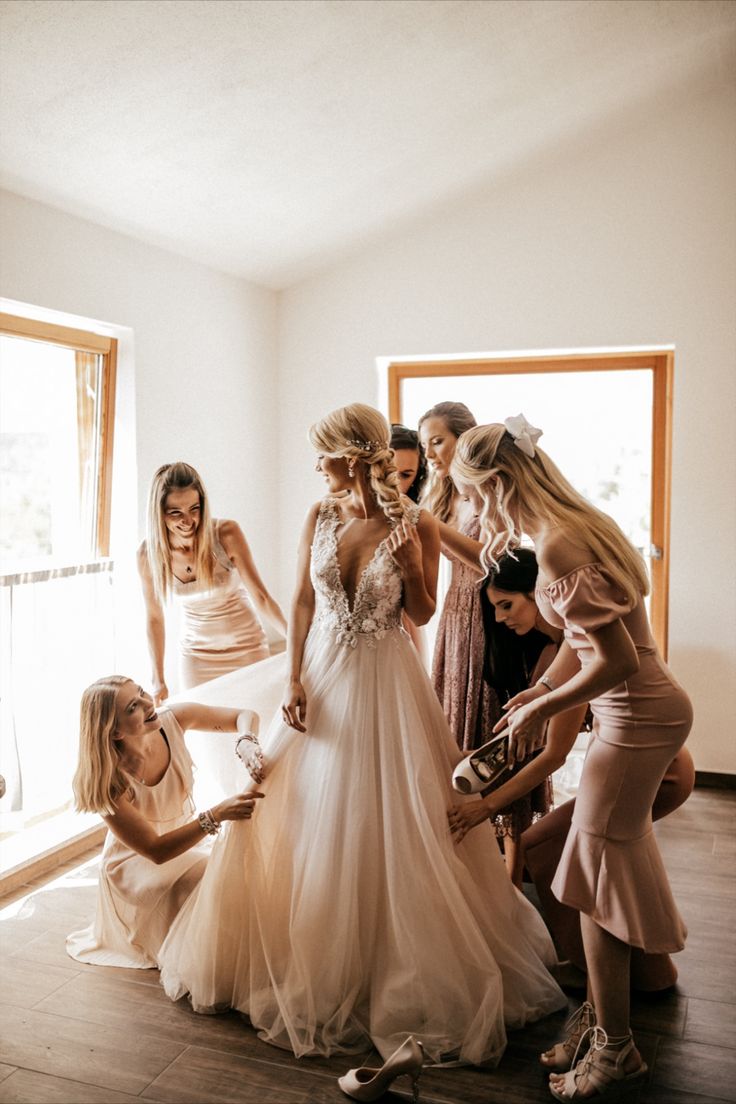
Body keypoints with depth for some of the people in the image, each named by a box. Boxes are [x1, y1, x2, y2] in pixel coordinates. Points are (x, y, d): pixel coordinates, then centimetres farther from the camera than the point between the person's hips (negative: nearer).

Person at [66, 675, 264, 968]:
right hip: (136, 865, -4)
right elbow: (156, 851, -28)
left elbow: (245, 716, -12)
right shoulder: (110, 780, -29)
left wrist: (246, 745, -36)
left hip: (187, 839, 5)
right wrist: (216, 815, -41)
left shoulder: (173, 720, -20)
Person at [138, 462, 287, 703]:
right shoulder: (148, 554, -13)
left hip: (247, 647, -1)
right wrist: (158, 680, 1)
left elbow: (260, 596, -15)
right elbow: (154, 618, -1)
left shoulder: (227, 534, -20)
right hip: (196, 655, 2)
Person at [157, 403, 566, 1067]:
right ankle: (311, 962, 34)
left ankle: (401, 972, 25)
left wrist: (409, 564, -21)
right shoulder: (321, 516, 0)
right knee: (308, 821, 12)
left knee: (390, 827, 3)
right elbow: (302, 601, 2)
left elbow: (422, 615, -3)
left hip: (385, 683, -4)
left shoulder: (416, 525, -10)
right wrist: (295, 681, -5)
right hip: (321, 676, 4)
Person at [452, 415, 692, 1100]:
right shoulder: (579, 523, 6)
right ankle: (603, 1015, 35)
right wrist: (536, 694, 9)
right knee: (610, 866, 18)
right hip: (644, 710, 10)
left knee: (594, 877, 4)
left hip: (636, 718, -10)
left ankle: (612, 1045, 22)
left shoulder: (559, 547, -24)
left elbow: (618, 661, -25)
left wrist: (541, 709, -12)